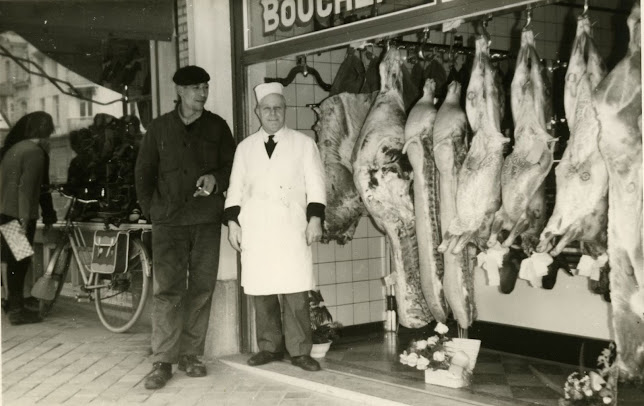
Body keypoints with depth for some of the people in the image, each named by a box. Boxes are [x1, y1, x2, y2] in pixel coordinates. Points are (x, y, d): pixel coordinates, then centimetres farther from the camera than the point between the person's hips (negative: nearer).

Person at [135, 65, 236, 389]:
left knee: (201, 289, 3)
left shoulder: (217, 126, 8)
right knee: (168, 290, -7)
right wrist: (151, 211, 5)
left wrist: (216, 179, -12)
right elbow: (143, 173, 12)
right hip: (169, 221, -1)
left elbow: (232, 166, 9)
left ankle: (190, 355, 14)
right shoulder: (159, 128, 7)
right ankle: (162, 362, -2)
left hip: (207, 219, 1)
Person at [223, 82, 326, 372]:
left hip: (291, 227, -2)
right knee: (260, 291, 3)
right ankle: (270, 347, 15)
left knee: (295, 291, -7)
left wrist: (315, 218, -5)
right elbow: (236, 189, 15)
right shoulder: (245, 147, 15)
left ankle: (299, 351, 2)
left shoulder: (303, 143, 10)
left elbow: (315, 185, 5)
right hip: (255, 229, 2)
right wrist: (232, 222, 6)